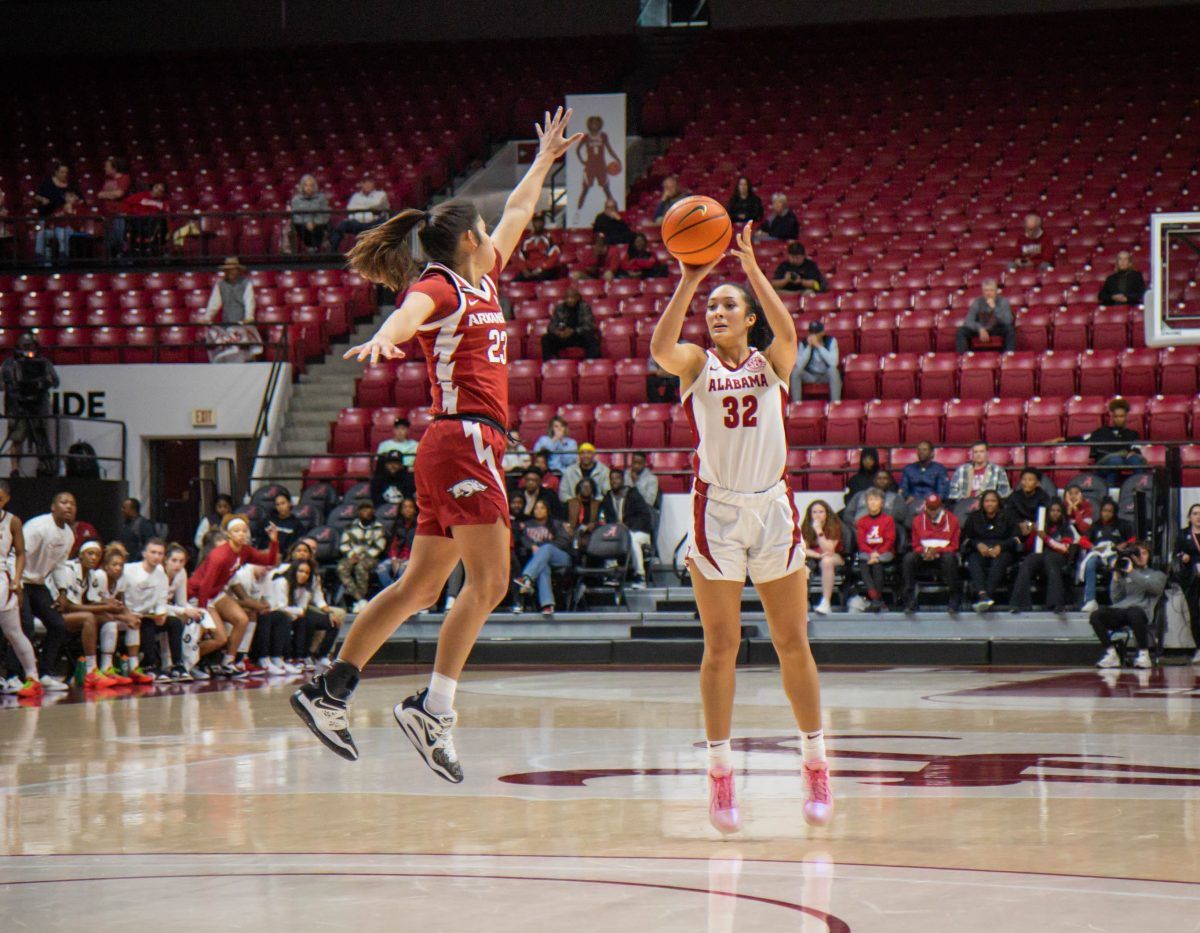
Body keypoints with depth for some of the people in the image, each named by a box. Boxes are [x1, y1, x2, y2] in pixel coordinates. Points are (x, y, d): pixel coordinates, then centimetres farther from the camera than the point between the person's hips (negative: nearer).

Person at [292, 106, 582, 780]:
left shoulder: (484, 280, 19)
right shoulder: (441, 286, -7)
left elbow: (517, 215, 35)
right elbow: (411, 310, -32)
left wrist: (544, 160, 47)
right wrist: (386, 336, -53)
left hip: (458, 449, 9)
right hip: (465, 441, -9)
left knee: (421, 587, 8)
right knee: (489, 584, -12)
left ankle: (330, 691, 7)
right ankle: (434, 709, -16)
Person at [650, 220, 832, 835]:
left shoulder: (772, 363, 6)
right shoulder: (696, 365, 4)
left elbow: (788, 333, -17)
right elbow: (661, 346, -18)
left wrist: (752, 268, -25)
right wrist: (687, 280, -27)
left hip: (772, 507, 1)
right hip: (716, 509, -1)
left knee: (793, 644, 4)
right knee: (721, 647, -1)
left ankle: (816, 767, 13)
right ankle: (720, 774, 3)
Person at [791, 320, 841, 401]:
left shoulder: (831, 341, -12)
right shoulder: (804, 343, -7)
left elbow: (834, 362, -27)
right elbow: (800, 365, -18)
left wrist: (819, 346, -29)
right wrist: (809, 347, -24)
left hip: (826, 376, -2)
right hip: (810, 376, 2)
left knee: (833, 370, -35)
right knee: (795, 371, -27)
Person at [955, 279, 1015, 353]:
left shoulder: (1003, 301, -13)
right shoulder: (977, 302, -9)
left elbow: (1007, 321, -26)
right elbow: (968, 321, -16)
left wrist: (994, 308, -35)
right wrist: (980, 328, -34)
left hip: (998, 329, -1)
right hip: (981, 329, 1)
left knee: (1010, 329, -33)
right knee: (960, 331, -24)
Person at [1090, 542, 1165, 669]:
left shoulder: (1157, 574, 22)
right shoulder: (1124, 575, 27)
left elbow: (1153, 587, -3)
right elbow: (1116, 599, 16)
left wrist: (1132, 572, -2)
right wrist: (1116, 577, 7)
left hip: (1142, 611, -3)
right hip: (1120, 610, 3)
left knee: (1134, 612, -41)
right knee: (1096, 615, -27)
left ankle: (1144, 655, -28)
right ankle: (1111, 655, -15)